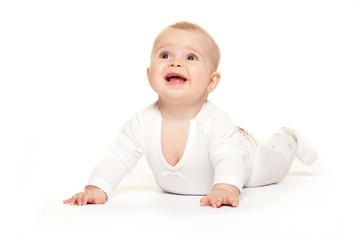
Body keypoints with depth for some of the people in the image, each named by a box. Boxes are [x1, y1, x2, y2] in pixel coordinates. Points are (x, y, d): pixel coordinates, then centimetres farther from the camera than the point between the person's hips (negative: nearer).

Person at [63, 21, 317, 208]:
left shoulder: (215, 121, -43)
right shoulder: (142, 122, -33)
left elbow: (230, 159, -50)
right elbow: (118, 156, -29)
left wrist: (225, 189, -70)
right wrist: (97, 188, -44)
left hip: (242, 153, -4)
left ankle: (288, 138, 52)